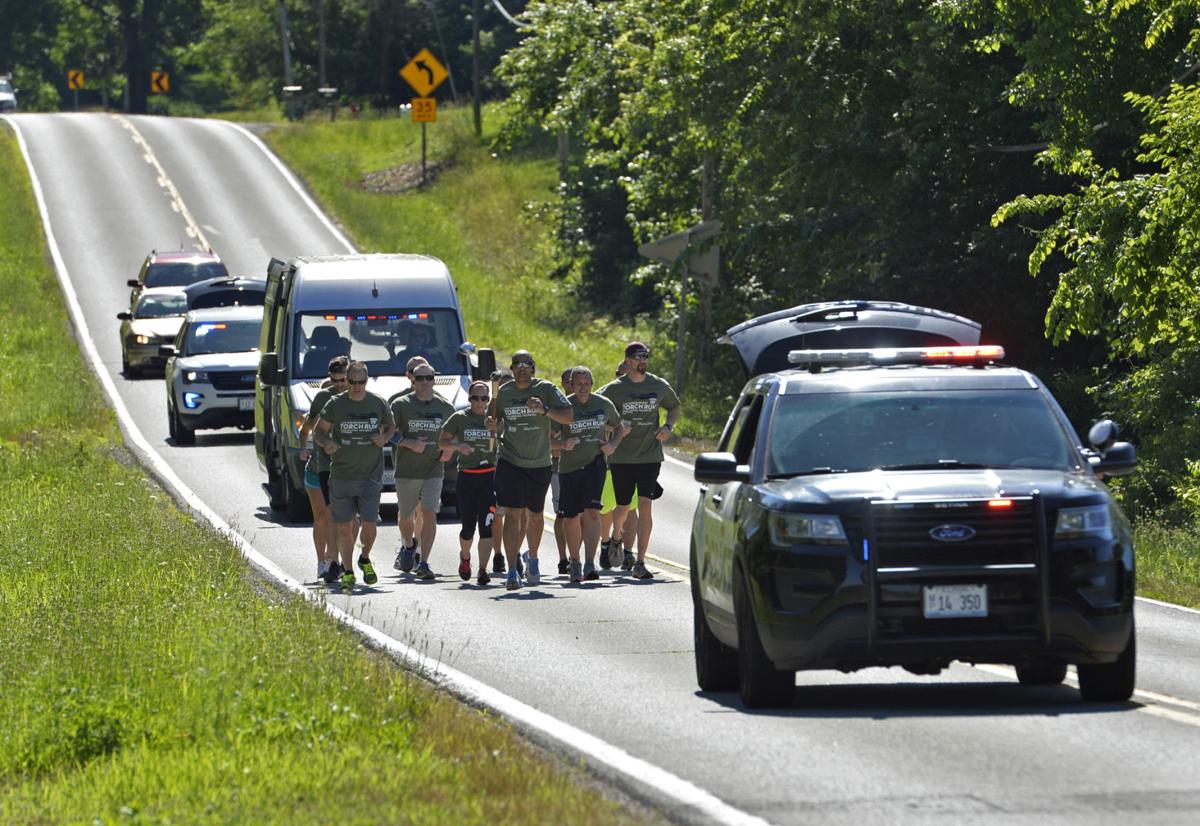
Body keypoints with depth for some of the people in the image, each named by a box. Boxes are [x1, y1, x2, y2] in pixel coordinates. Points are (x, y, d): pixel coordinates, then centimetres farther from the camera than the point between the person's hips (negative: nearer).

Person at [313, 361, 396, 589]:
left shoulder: (378, 404, 2)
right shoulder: (335, 405, -2)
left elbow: (391, 426, 19)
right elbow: (318, 432, 6)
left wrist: (384, 438, -4)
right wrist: (326, 443, -16)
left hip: (370, 476, 0)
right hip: (341, 476, 0)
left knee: (369, 525, -7)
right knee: (344, 527, 2)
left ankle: (365, 560, 22)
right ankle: (348, 572, 14)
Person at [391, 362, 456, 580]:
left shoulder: (445, 408, 7)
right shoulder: (401, 405, -2)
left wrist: (449, 449, 0)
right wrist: (409, 443, -19)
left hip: (434, 470, 1)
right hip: (406, 470, -1)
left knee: (429, 514, -12)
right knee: (406, 515, 12)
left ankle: (424, 563, -12)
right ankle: (407, 547, 43)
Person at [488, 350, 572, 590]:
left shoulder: (546, 389, -6)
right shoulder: (504, 392, 2)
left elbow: (567, 417, -14)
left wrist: (544, 410, -29)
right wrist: (494, 425, -5)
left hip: (539, 463, 0)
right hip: (510, 462, 0)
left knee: (535, 515, 15)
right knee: (513, 514, -11)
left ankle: (533, 561, 39)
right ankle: (512, 572, -15)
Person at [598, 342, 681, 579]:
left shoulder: (659, 386, 5)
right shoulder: (614, 389, -2)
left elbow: (675, 408, 21)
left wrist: (668, 427, 1)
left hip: (650, 455, 1)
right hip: (621, 457, -1)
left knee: (645, 505, -12)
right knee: (623, 507, 8)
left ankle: (640, 563, -11)